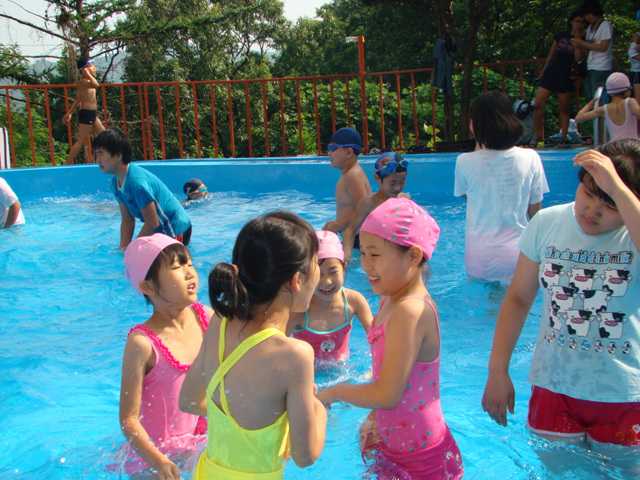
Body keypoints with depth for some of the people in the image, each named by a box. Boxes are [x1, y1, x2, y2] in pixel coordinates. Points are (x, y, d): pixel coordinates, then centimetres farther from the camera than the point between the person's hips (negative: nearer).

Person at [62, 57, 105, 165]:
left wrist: (69, 113, 25)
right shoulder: (83, 82, -15)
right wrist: (88, 74, -24)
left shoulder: (87, 81, 16)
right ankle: (67, 163, -1)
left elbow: (78, 98, 21)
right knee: (81, 141, -6)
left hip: (92, 115, 10)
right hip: (86, 114, -10)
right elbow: (96, 85, -38)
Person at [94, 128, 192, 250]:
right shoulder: (116, 182, 2)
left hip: (175, 231, -9)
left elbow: (152, 223, -24)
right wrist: (123, 247, -6)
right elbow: (127, 221, 6)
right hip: (158, 231, 9)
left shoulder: (137, 182, -27)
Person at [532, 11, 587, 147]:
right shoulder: (561, 36, 11)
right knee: (538, 104, -8)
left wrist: (577, 40, -12)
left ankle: (563, 137, 10)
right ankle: (537, 134, 4)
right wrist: (543, 72, 19)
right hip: (550, 73, 2)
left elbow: (578, 58, -10)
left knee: (564, 108, 1)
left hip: (565, 77, -1)